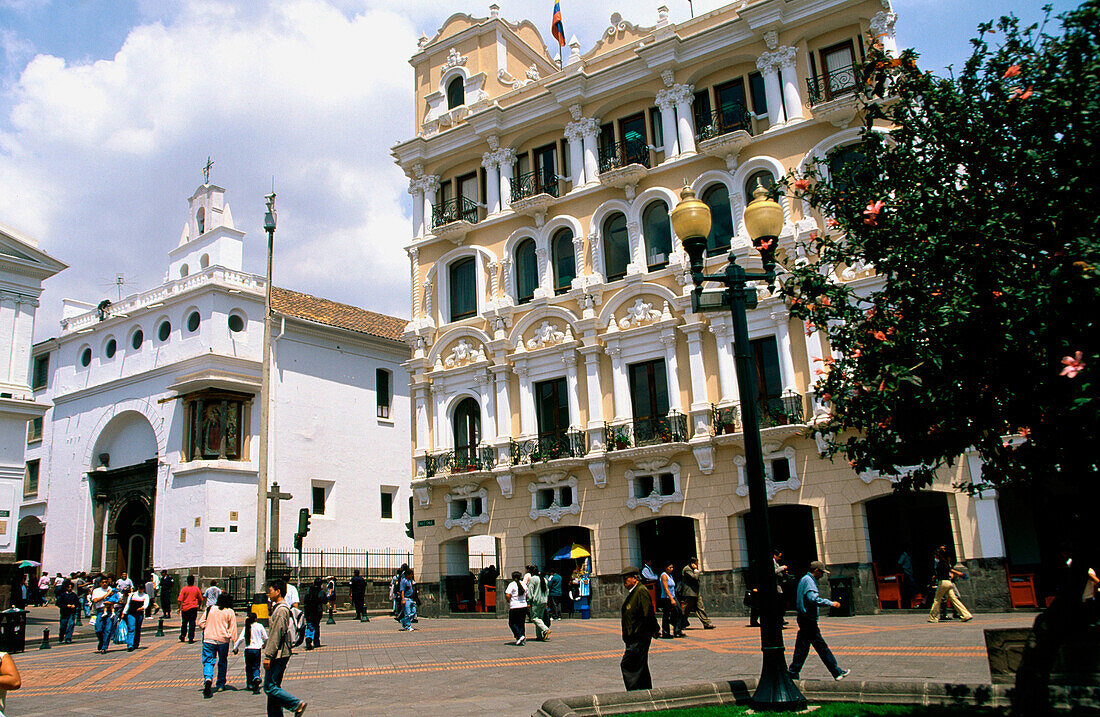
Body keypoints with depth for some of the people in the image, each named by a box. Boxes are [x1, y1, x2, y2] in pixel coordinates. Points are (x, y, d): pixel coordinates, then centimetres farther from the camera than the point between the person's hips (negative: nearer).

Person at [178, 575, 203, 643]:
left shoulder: (184, 589, -4)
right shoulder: (196, 589, 2)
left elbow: (180, 600, -10)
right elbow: (200, 599, 11)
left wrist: (179, 608, -3)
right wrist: (199, 606, 26)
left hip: (185, 608, 0)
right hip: (194, 608, 0)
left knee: (184, 623, 18)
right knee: (192, 623, 1)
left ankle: (183, 636, 25)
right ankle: (191, 638, -4)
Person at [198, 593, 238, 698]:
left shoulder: (210, 609, 5)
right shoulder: (230, 612, -1)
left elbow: (201, 623, 7)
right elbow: (233, 629, -3)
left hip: (209, 639, 0)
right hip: (223, 640, 0)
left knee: (208, 661, -1)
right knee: (223, 662, 17)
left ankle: (208, 678, -30)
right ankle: (220, 684, 23)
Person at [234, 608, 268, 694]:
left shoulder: (246, 627, -1)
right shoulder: (259, 626, -1)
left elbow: (241, 639, -11)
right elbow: (265, 637, 6)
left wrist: (235, 648, 1)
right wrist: (264, 645, 27)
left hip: (248, 649, 1)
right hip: (257, 649, -1)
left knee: (248, 668, 16)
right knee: (256, 667, 5)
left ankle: (250, 684, 15)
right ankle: (256, 677, -25)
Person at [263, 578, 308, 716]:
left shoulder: (281, 610, -17)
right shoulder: (278, 608, 16)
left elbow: (276, 634, -21)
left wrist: (268, 656, -20)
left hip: (278, 655, -10)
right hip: (281, 654, 10)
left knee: (270, 687, -8)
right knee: (274, 686, 12)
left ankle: (297, 704, -9)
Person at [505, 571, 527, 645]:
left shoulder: (512, 584, -7)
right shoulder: (523, 584, 9)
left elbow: (508, 595, -16)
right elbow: (527, 595, 13)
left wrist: (509, 602, 2)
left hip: (514, 607, -5)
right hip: (524, 606, 5)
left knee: (512, 623, 5)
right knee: (521, 623, 11)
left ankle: (519, 636, -13)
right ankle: (522, 640, 8)